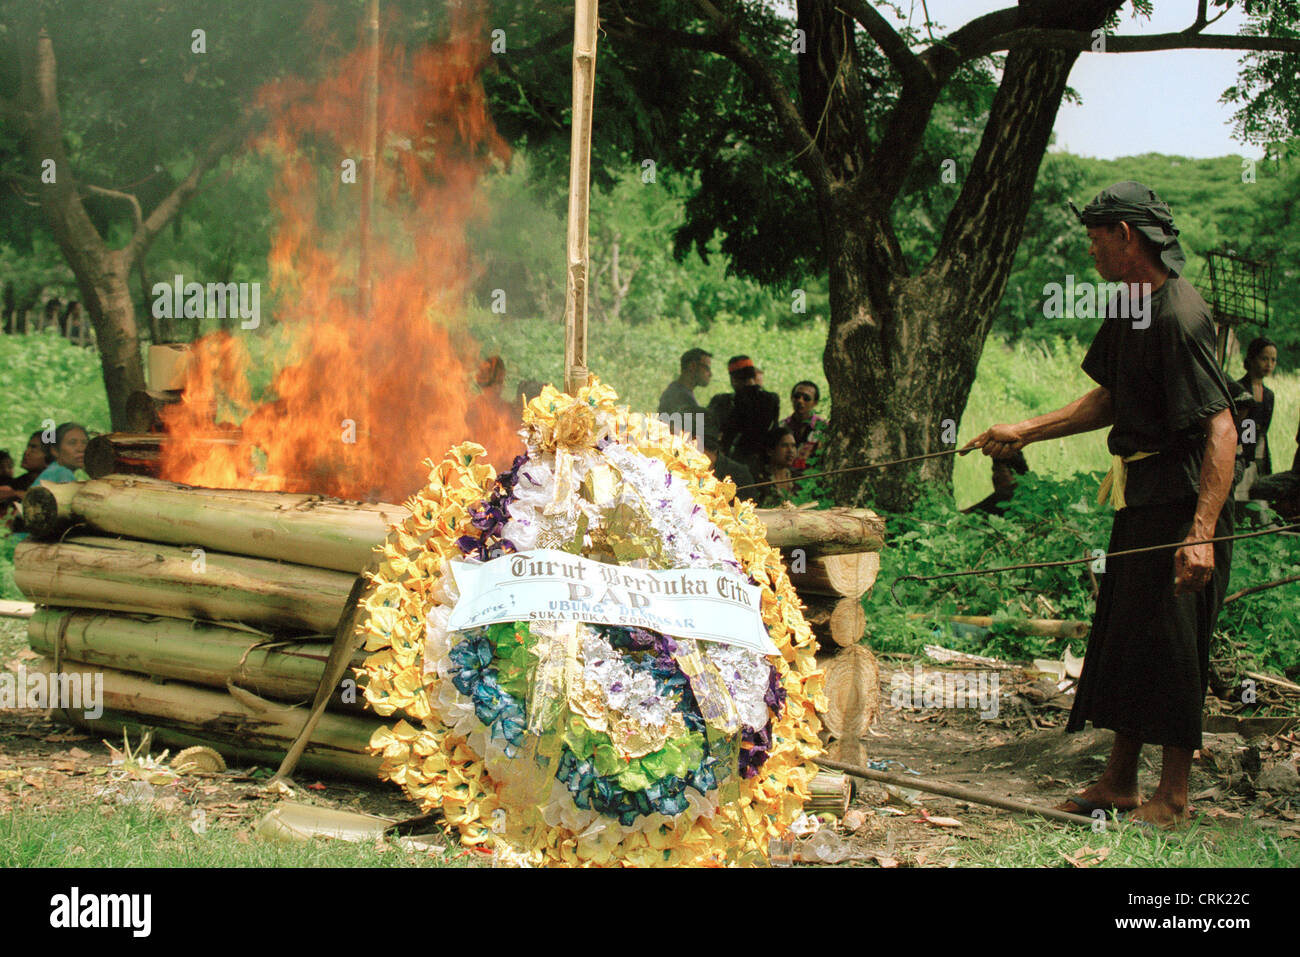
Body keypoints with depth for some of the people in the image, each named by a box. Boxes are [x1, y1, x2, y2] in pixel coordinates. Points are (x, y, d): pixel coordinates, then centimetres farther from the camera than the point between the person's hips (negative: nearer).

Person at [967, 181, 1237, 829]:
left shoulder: (1178, 316, -20)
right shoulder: (1126, 306, 10)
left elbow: (1220, 427, -25)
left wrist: (1202, 532, -31)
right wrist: (1024, 431, 16)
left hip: (1180, 503, -10)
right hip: (1138, 497, 10)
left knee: (1169, 641, -3)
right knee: (1121, 635, 14)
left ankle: (1173, 795, 9)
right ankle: (1120, 782, 25)